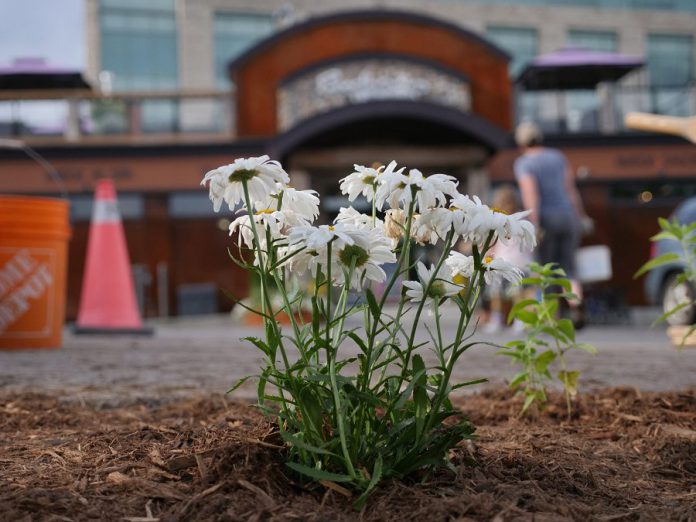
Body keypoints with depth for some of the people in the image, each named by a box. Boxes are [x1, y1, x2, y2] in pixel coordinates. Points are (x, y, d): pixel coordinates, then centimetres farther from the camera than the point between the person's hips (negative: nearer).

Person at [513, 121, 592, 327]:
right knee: (568, 270, 6)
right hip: (567, 216, 4)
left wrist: (535, 226, -23)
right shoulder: (558, 157, 11)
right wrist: (581, 216, 18)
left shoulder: (523, 164, -4)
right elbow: (571, 188, 10)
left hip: (546, 219, -4)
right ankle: (576, 307, -18)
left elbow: (530, 195, -17)